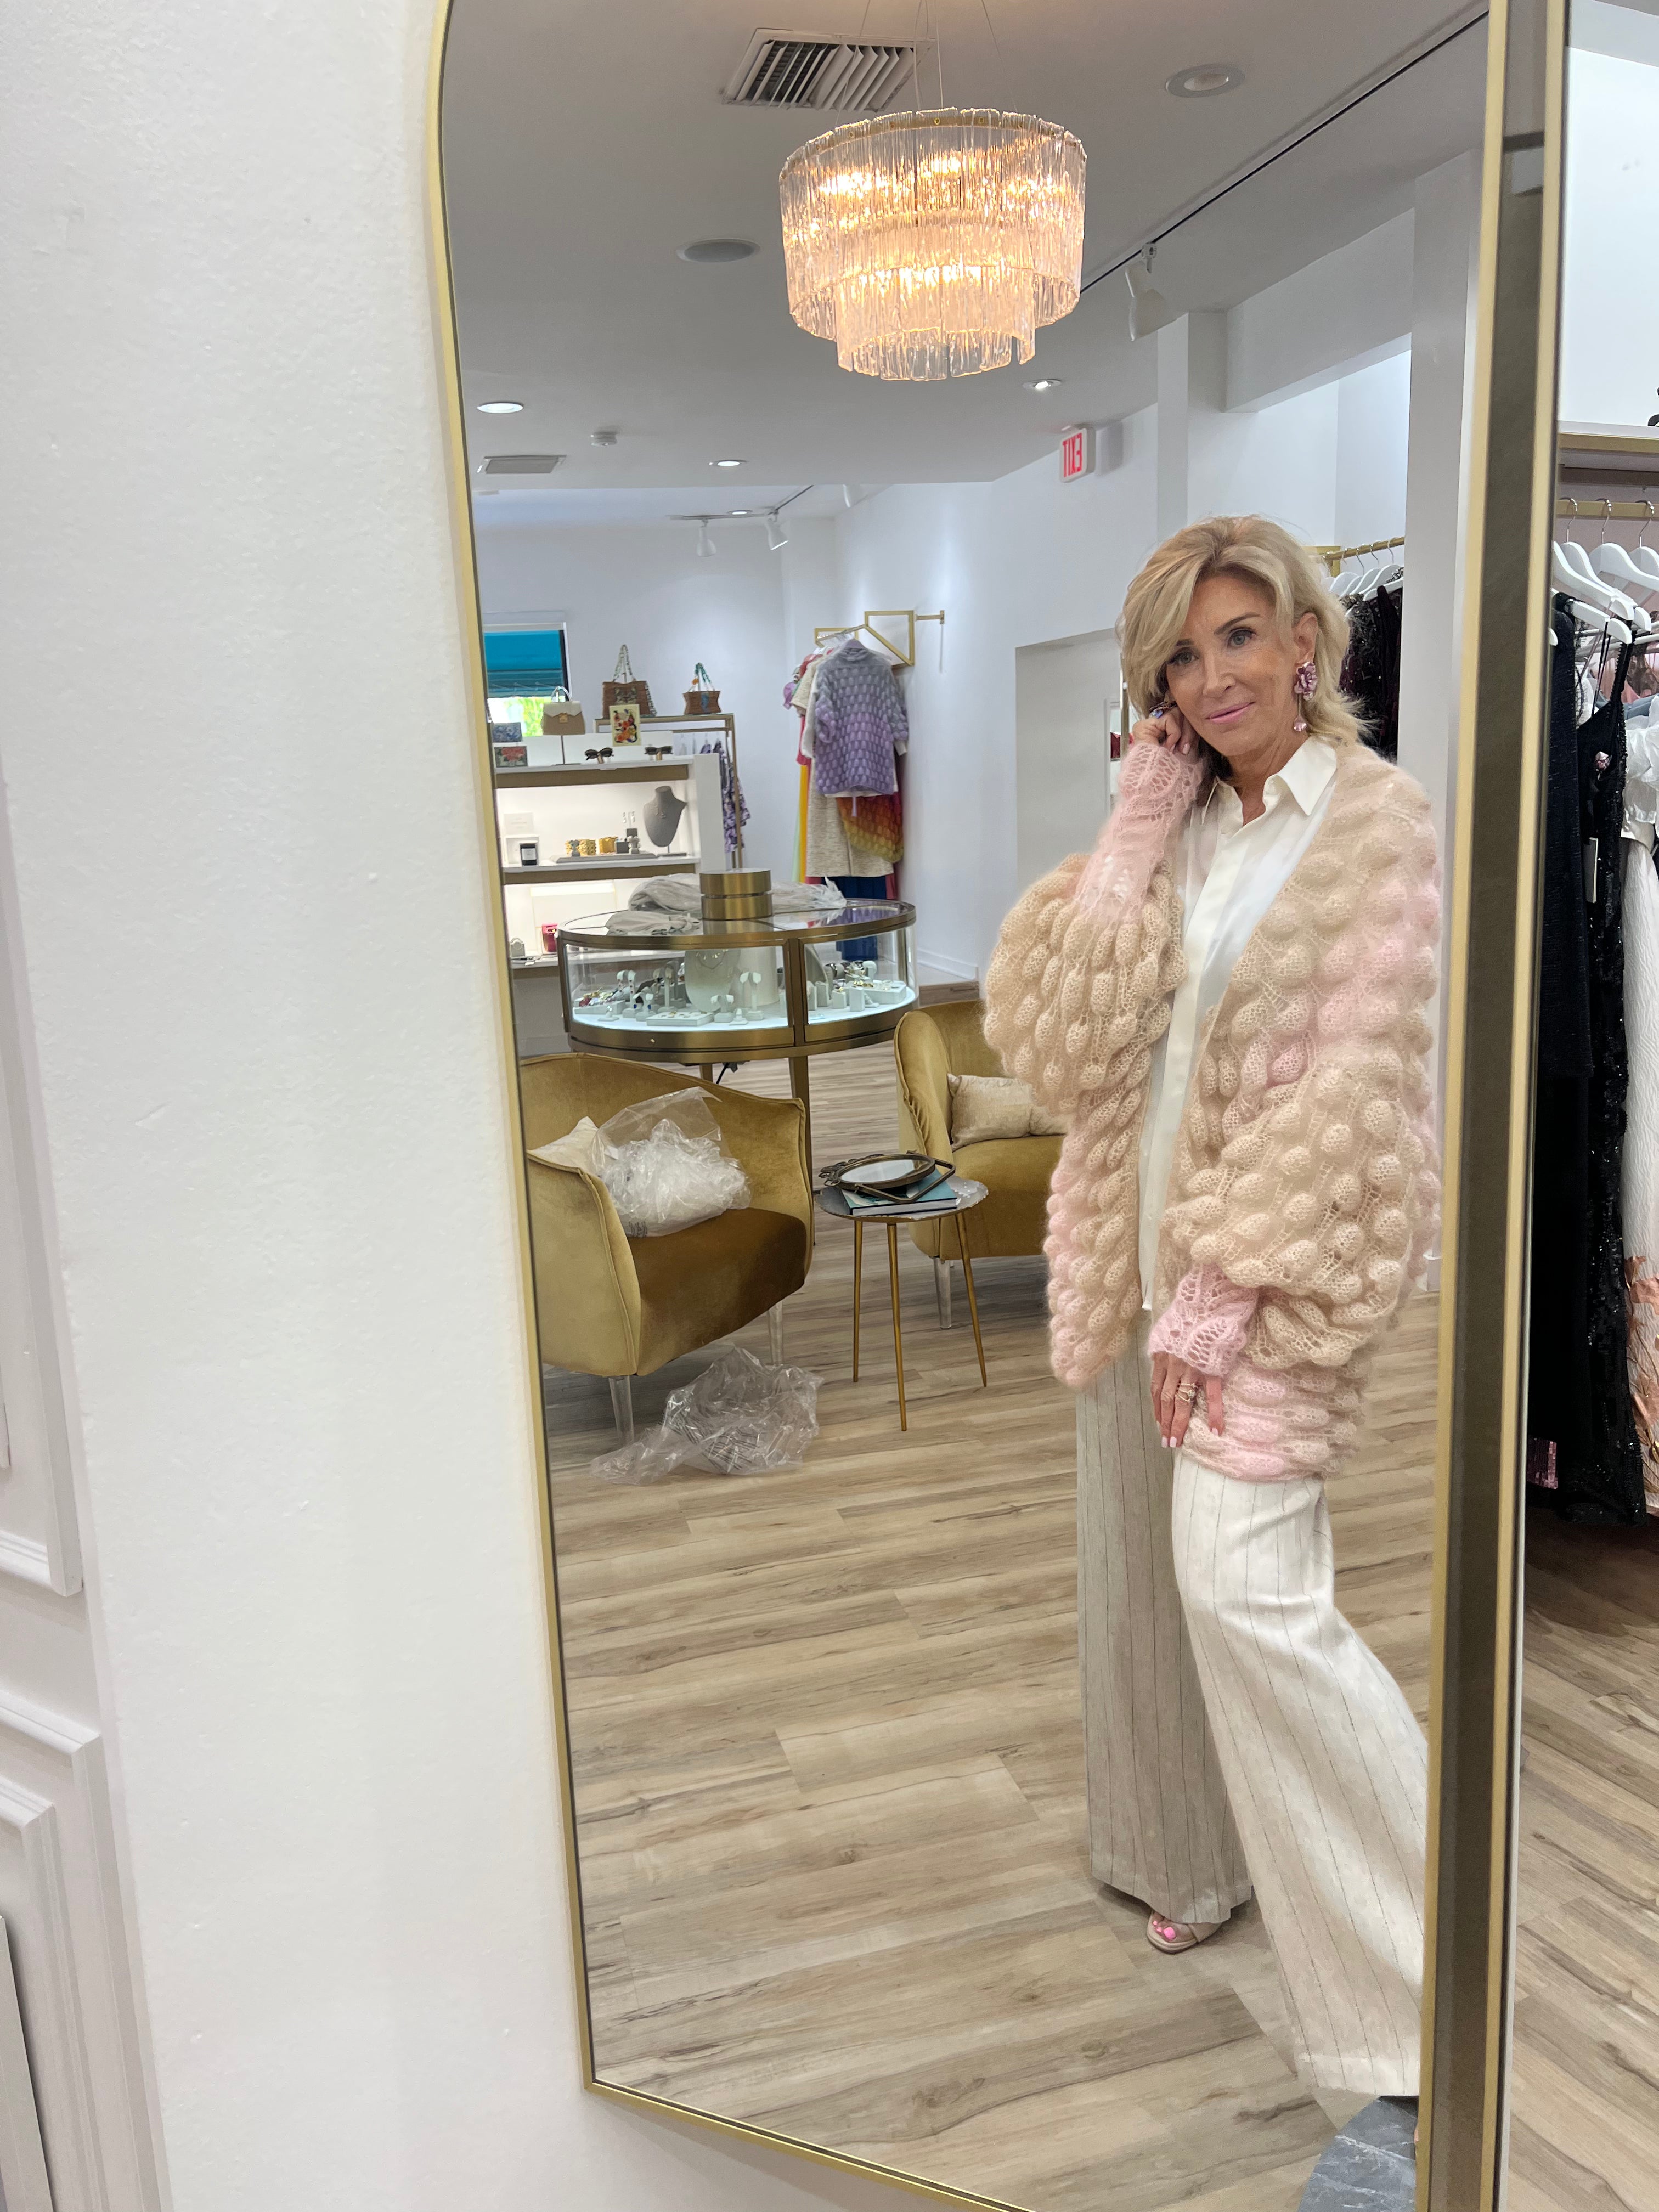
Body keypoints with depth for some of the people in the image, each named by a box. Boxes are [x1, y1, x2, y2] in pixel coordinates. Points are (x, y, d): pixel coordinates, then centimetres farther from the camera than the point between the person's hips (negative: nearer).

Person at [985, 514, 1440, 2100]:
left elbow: (1350, 1092, -14)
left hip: (1273, 1262, -6)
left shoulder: (1374, 825, -7)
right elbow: (1058, 1036, -3)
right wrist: (1139, 829, -6)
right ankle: (1198, 1853, 39)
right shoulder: (1172, 828, 10)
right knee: (1144, 1568, 15)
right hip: (1137, 1245, 7)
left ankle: (1404, 1993, 5)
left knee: (1245, 1586, -13)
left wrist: (1230, 1287, -17)